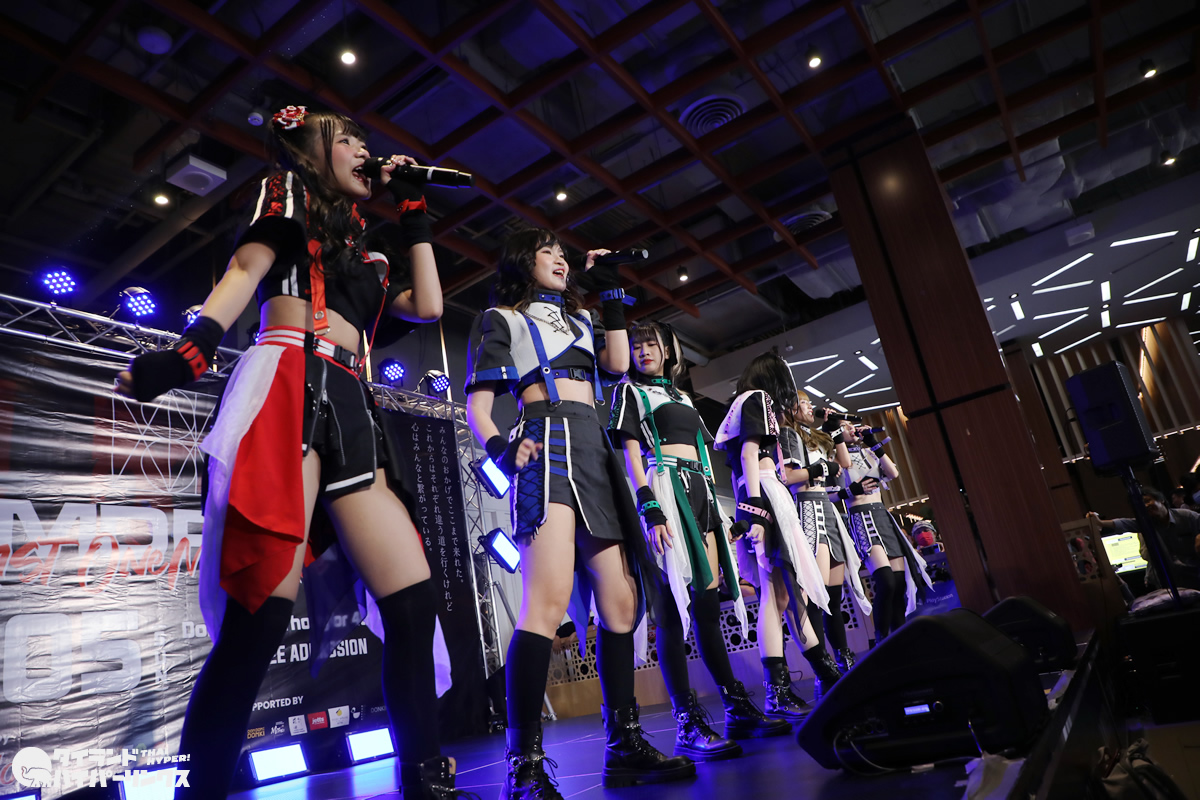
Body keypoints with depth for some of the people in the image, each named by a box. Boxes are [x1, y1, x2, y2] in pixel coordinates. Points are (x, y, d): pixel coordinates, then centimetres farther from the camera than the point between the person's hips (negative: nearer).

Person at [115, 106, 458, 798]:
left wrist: (415, 214, 30)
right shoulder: (287, 196, 19)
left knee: (414, 600, -4)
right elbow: (244, 272, 3)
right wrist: (189, 352, -14)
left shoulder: (361, 254, 33)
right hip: (288, 391, -6)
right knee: (264, 607, -21)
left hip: (351, 413, 6)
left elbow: (428, 305, 23)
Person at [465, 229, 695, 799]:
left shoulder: (577, 319, 31)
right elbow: (478, 405, 3)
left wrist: (611, 291, 15)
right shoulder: (501, 318, 14)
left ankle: (624, 746, 11)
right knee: (549, 600, -23)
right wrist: (500, 448, -18)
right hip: (547, 444, -7)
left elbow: (617, 364, 12)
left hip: (595, 451, 7)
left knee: (622, 601, 2)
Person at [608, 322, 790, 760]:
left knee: (708, 602, 6)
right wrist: (649, 507, -17)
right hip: (665, 489, -6)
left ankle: (738, 708, 10)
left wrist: (720, 512, 16)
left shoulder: (684, 398, 26)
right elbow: (631, 451, -4)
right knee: (673, 606, -11)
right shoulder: (630, 390, 8)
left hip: (701, 492, 6)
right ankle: (688, 725, -11)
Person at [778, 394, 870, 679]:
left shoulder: (815, 436, 25)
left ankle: (845, 661, 18)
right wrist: (821, 468, -7)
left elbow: (844, 462, 27)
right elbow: (785, 476, -12)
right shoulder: (787, 433, -1)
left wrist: (834, 429, 22)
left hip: (827, 510, 9)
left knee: (835, 592, 10)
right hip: (808, 508, -9)